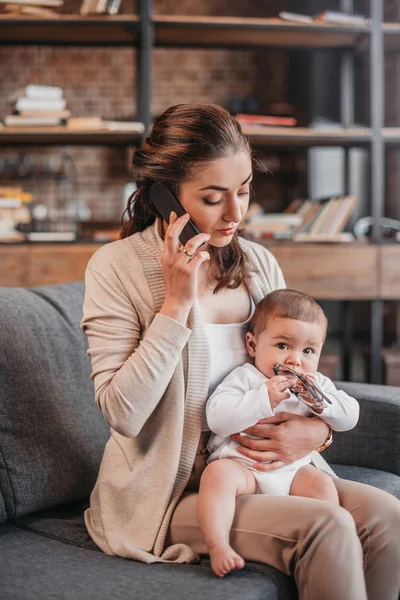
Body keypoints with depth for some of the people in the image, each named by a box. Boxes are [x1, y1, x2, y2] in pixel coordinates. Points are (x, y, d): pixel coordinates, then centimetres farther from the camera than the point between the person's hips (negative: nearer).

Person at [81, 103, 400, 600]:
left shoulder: (259, 264, 6)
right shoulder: (117, 268, -10)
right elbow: (122, 412, -18)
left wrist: (316, 428, -8)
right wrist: (177, 303, -21)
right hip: (169, 493, -5)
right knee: (326, 528, -25)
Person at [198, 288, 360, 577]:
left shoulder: (318, 384, 14)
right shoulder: (244, 377, -3)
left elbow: (350, 417, 6)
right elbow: (217, 417, -18)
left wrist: (320, 399, -12)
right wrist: (264, 399, -24)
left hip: (294, 469, 4)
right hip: (241, 464, -4)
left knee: (321, 483, -23)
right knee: (217, 474, -32)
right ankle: (218, 545, -36)